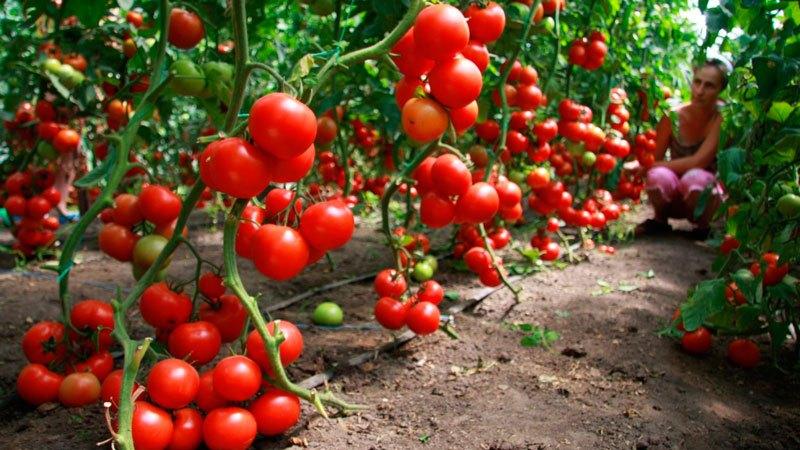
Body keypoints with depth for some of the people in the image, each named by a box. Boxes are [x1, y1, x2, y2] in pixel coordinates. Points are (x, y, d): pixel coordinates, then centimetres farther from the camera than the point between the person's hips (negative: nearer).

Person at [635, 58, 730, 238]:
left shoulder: (722, 118, -16)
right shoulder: (673, 116, -10)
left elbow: (698, 162, -25)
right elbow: (654, 158, -3)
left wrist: (645, 166, -25)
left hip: (707, 194, -1)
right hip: (675, 198, 1)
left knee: (694, 178, -36)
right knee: (659, 176, -33)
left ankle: (703, 227, -5)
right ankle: (660, 221, -1)